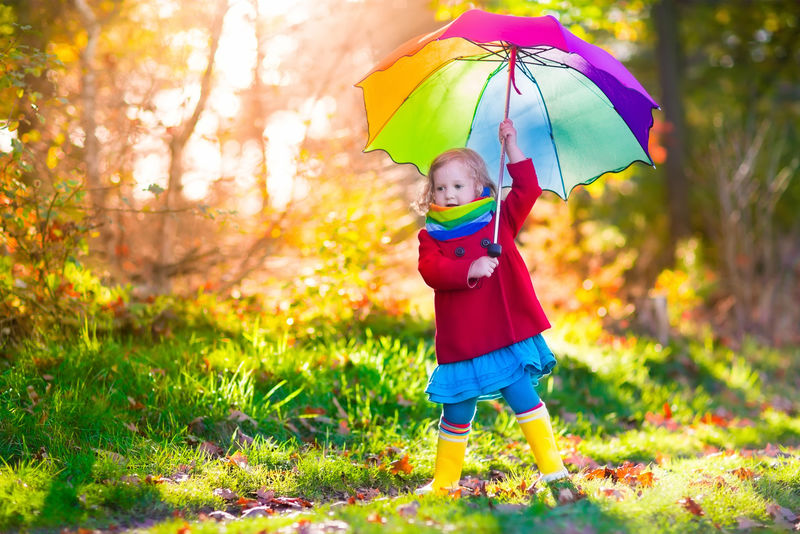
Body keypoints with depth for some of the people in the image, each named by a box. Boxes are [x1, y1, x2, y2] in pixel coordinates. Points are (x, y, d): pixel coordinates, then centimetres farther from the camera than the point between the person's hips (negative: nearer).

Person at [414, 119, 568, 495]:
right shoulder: (431, 236, 3)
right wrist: (470, 270, -29)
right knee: (457, 412, 7)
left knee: (523, 397, -3)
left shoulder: (500, 219, 8)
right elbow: (431, 270, -14)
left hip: (508, 333, 0)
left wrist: (511, 147, -3)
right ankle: (444, 481, 20)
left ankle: (552, 466, 6)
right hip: (461, 343, 0)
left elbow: (528, 189, 0)